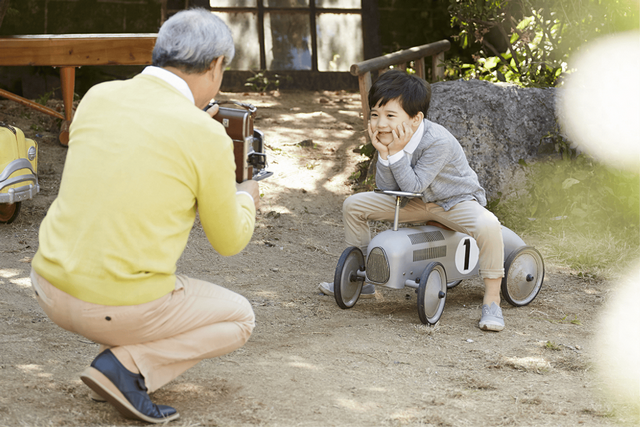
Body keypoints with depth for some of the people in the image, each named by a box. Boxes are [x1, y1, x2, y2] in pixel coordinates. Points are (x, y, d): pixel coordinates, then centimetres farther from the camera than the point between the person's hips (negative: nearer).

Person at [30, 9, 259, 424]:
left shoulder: (97, 97, 3)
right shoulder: (207, 136, -11)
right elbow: (229, 241, 2)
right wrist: (245, 199, 25)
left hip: (50, 287, 6)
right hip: (120, 308, -6)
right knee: (239, 318, 19)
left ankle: (122, 353, 18)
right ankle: (127, 365, -2)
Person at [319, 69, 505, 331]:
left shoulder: (438, 142, -32)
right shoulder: (389, 138, -11)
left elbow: (413, 186, -30)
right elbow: (387, 189, -11)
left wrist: (397, 153, -36)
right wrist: (383, 153, -25)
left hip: (457, 201, -6)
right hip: (418, 204, 7)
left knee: (487, 226, -39)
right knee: (353, 205, -2)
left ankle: (492, 301, -26)